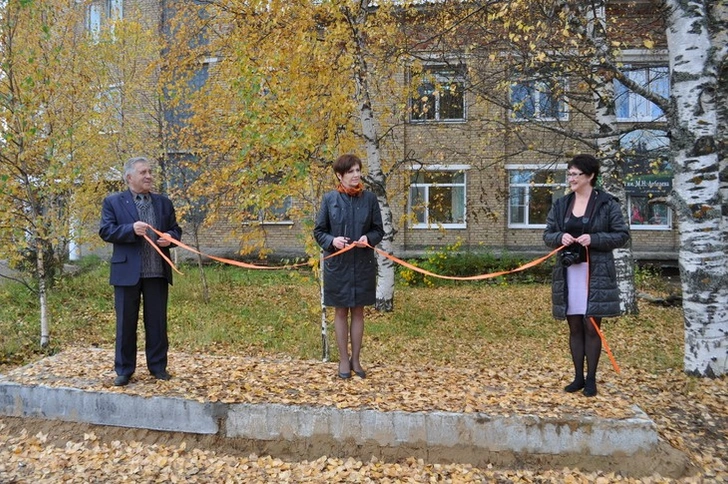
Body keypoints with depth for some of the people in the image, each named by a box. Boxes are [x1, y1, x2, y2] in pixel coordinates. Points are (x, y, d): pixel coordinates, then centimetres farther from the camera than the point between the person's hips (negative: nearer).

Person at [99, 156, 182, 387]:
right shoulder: (113, 202, 3)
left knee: (157, 321, 8)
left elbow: (175, 230, 14)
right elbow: (105, 231, -5)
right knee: (126, 322, 6)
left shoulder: (164, 202, 13)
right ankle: (124, 370, 17)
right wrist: (131, 229, -20)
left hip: (157, 272, 3)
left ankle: (158, 366, 20)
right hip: (127, 271, -2)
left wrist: (169, 237, -8)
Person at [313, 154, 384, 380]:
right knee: (341, 311, 8)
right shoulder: (330, 198, -3)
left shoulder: (370, 198, 0)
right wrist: (332, 240, -18)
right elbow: (319, 231, 2)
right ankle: (344, 360, 22)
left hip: (363, 264, 1)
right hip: (337, 263, -1)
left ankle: (355, 359, 24)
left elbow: (379, 230, 5)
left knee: (358, 311, 10)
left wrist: (368, 238, -16)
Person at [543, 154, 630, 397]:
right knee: (574, 327, 10)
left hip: (596, 273, -4)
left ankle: (591, 379, 16)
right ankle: (578, 377, 22)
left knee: (591, 327, 2)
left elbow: (622, 235, -3)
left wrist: (594, 238, -17)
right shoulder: (561, 204, 8)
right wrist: (560, 237, -10)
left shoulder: (607, 203, -4)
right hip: (568, 272, 4)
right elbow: (547, 234, 12)